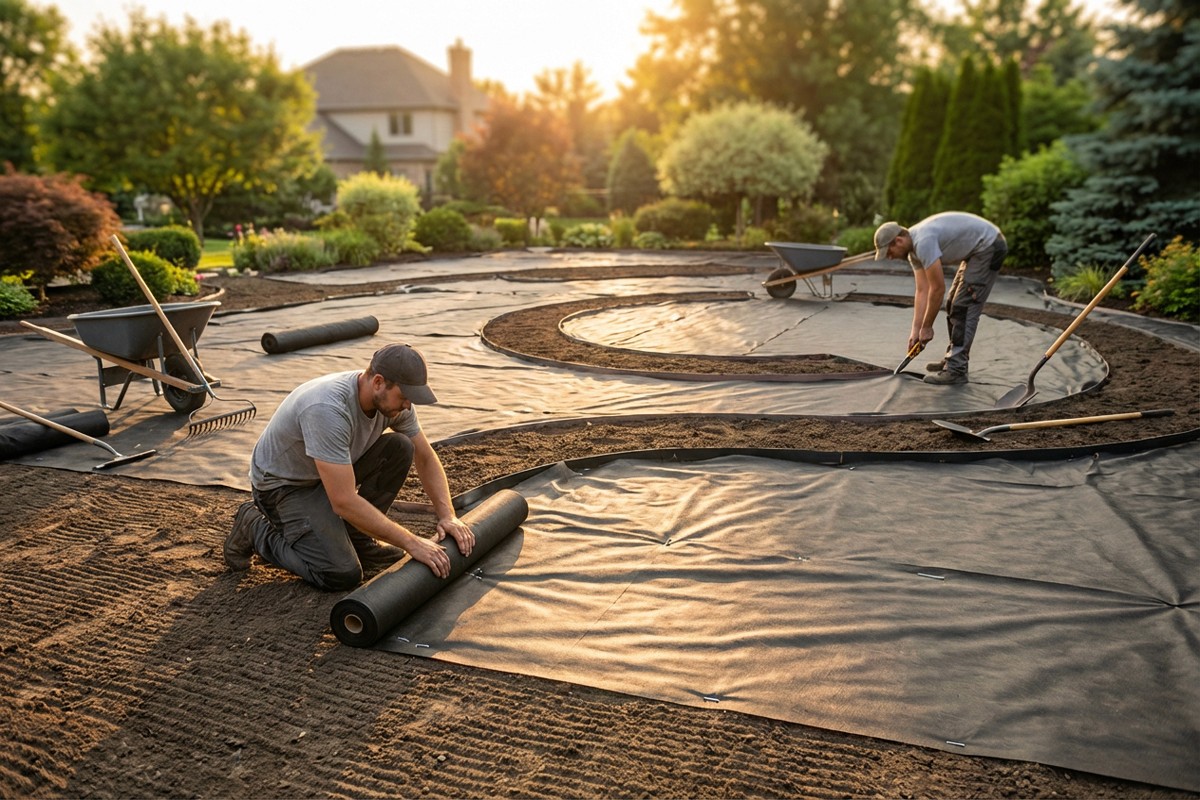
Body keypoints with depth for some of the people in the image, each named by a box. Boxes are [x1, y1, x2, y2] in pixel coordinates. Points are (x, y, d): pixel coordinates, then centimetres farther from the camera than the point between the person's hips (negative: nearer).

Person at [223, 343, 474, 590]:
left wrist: (447, 515, -13)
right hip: (283, 484, -7)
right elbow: (344, 502, -38)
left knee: (400, 448, -15)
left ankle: (355, 537, 1)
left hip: (334, 472, 7)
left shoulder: (391, 398, -14)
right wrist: (411, 542, -34)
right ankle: (255, 529, 3)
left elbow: (426, 458, 0)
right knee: (343, 574, -19)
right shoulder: (328, 410, -38)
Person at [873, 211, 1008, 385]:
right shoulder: (914, 249, 4)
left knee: (964, 306, -13)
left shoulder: (923, 242, -27)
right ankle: (953, 359, 23)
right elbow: (922, 291, 4)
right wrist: (915, 330, 1)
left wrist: (926, 327, -13)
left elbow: (938, 289, -24)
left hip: (989, 246, -11)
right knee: (954, 303, 15)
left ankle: (956, 370, -12)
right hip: (978, 250, 11)